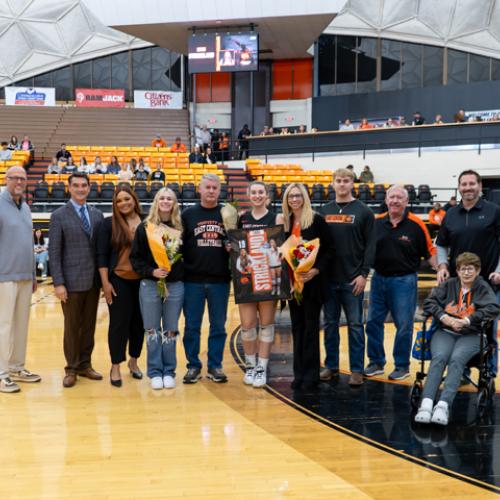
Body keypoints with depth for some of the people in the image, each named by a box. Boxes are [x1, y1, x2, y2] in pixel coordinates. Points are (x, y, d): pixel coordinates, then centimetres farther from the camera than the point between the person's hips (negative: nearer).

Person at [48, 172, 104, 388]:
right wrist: (58, 283, -13)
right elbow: (54, 252, -7)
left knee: (89, 325, 11)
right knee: (72, 326, 5)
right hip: (72, 281, -4)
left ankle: (85, 364, 23)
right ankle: (71, 368, 17)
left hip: (93, 281, 4)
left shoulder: (97, 215, 9)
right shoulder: (59, 216, -3)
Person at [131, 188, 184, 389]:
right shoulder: (145, 227, 0)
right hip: (150, 285, -1)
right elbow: (135, 257, -2)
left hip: (175, 285, 1)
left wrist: (179, 273, -9)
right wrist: (151, 271, -15)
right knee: (152, 331, 6)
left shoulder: (180, 228, 3)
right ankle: (155, 372, 16)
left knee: (171, 331, 7)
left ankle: (169, 371, 18)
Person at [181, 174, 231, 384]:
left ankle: (215, 366, 18)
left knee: (218, 325, 7)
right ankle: (193, 366, 17)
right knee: (192, 326, 5)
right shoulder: (188, 214, 5)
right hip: (193, 280, 0)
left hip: (220, 280, 1)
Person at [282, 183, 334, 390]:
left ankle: (311, 373, 9)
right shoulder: (285, 222, 9)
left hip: (312, 281, -5)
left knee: (311, 326, 1)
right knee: (297, 327, 10)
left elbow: (329, 249, -7)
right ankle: (299, 373, 18)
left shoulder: (316, 220, -6)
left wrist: (316, 270, -17)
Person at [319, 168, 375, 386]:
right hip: (328, 278, 4)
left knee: (355, 325, 1)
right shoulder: (324, 211, 10)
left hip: (352, 279, -3)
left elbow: (370, 244, -4)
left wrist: (364, 274, -11)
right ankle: (331, 365, 20)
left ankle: (357, 370, 8)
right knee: (330, 324, 10)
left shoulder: (363, 211, -1)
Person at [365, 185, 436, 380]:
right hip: (379, 278, 4)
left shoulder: (416, 225, -8)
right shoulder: (376, 223, 1)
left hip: (404, 281, -4)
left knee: (404, 326, 3)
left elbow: (429, 252, -3)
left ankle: (402, 366, 18)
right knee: (373, 322, 9)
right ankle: (376, 362, 23)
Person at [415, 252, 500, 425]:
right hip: (445, 332, 2)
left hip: (471, 335, -1)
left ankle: (443, 405, -44)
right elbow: (429, 301, 6)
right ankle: (426, 404, -43)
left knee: (457, 359, -32)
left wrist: (467, 320, -15)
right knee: (439, 357, -29)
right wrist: (444, 317, -10)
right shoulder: (449, 285, 14)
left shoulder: (483, 288, 8)